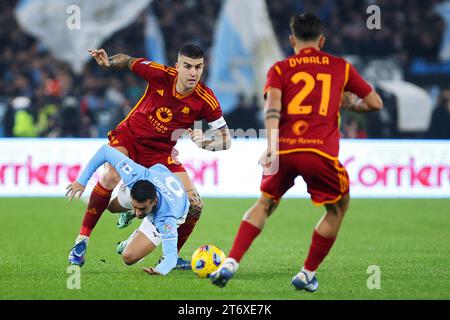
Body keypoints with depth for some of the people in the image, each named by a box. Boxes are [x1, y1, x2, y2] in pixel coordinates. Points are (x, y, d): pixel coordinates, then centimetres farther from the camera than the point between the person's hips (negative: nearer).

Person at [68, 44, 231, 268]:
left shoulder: (206, 101, -17)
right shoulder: (161, 74, -18)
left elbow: (226, 140, -10)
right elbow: (127, 61, 0)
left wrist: (203, 140, -31)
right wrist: (108, 62, -22)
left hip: (162, 152, 2)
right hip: (129, 136, -2)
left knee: (194, 206, -9)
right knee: (111, 177, -32)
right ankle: (81, 241, -22)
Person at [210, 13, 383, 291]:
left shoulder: (280, 69, 14)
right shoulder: (340, 67, 17)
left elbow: (272, 106, -4)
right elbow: (375, 103, 19)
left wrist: (272, 147, -14)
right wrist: (347, 102, 37)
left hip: (284, 150, 2)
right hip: (321, 152, -2)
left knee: (265, 204, 22)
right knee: (338, 208, 22)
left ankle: (230, 264, 7)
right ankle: (308, 274, 20)